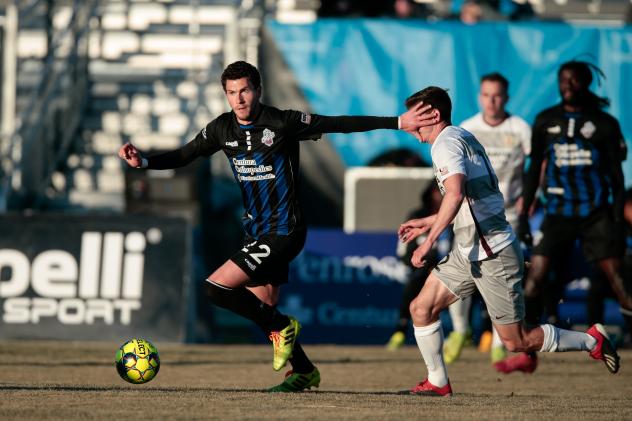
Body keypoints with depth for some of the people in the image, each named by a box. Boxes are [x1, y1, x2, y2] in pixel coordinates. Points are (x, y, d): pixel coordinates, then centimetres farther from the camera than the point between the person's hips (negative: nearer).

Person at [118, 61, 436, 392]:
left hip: (283, 232, -8)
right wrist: (143, 162, -6)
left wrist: (398, 122, -18)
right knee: (263, 308, 13)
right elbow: (184, 155, 11)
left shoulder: (283, 123, -15)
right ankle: (304, 372, 31)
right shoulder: (222, 129, 2)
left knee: (217, 288, -17)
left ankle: (282, 327, 2)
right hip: (257, 233, 8)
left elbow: (341, 124, -15)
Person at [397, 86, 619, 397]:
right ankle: (437, 382, 13)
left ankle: (592, 341, 11)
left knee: (517, 341, -2)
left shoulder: (446, 143, -15)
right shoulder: (465, 138, 16)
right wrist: (427, 223, 28)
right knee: (421, 309, 6)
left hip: (493, 254, -10)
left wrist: (429, 241, -29)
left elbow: (455, 195, -32)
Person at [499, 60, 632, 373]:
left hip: (596, 214, -2)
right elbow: (534, 169, 13)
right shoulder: (546, 121, 8)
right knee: (535, 276, -7)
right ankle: (527, 354, 0)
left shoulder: (604, 123, 1)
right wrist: (523, 214, 9)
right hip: (558, 214, 2)